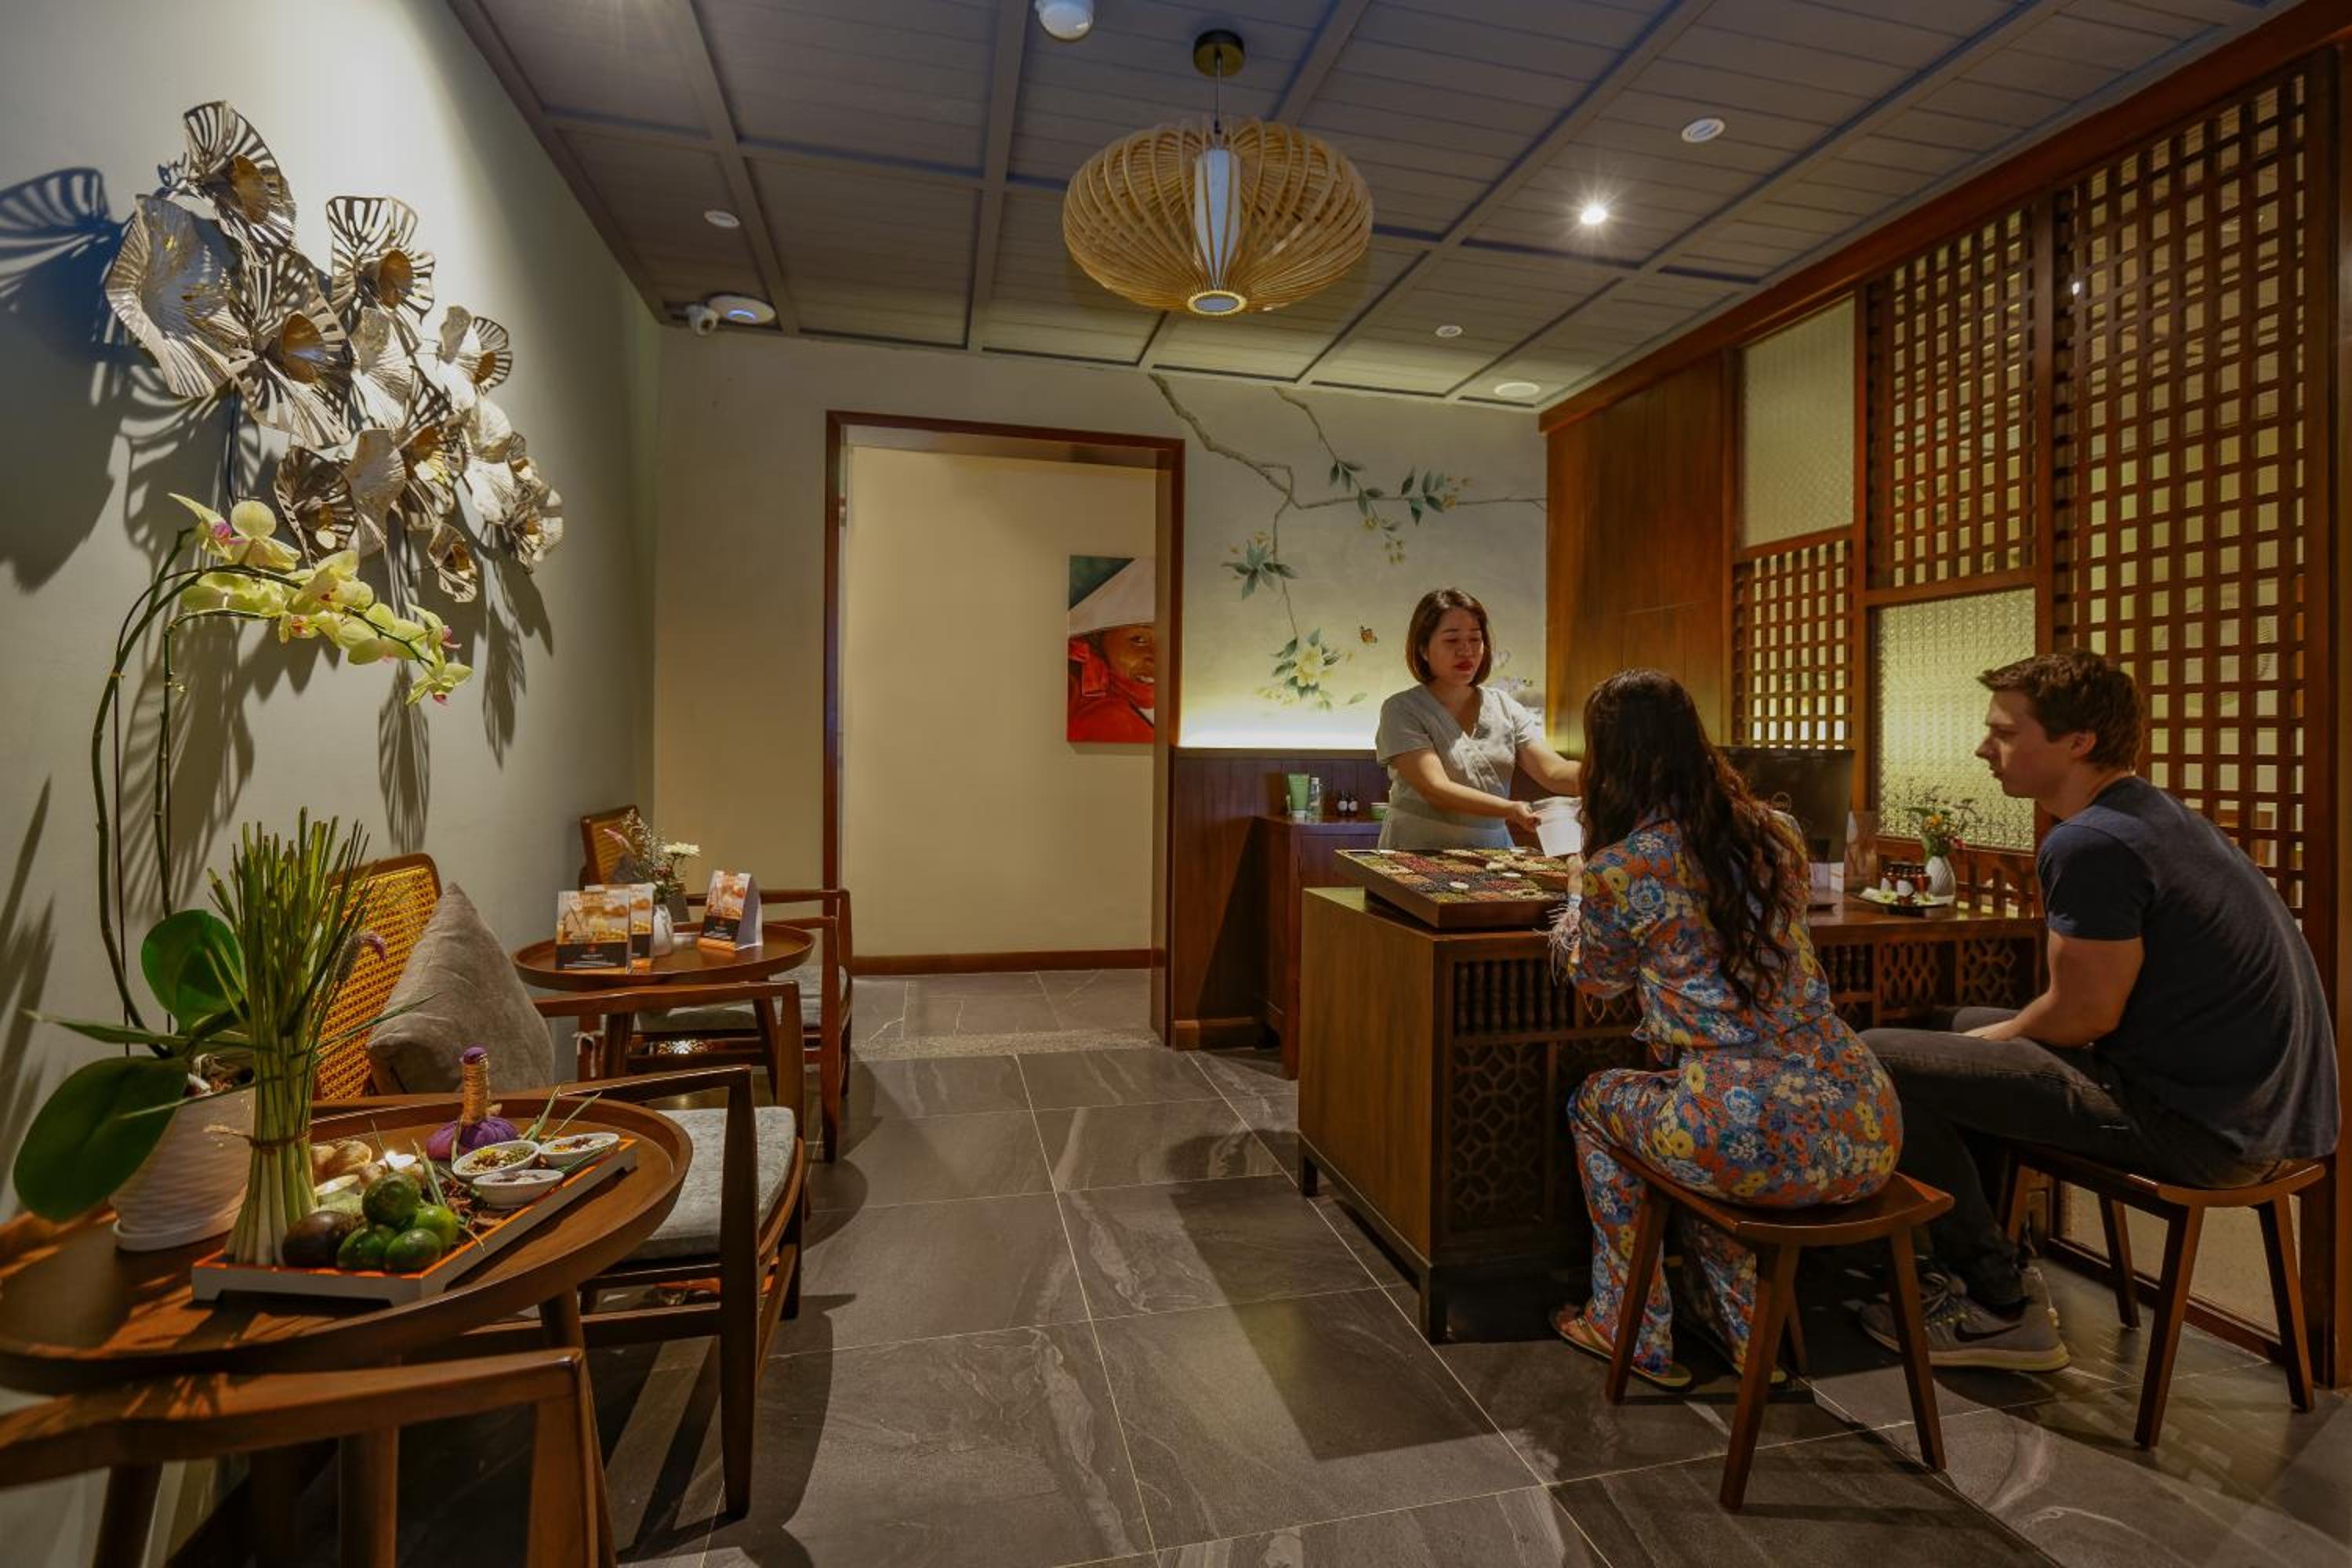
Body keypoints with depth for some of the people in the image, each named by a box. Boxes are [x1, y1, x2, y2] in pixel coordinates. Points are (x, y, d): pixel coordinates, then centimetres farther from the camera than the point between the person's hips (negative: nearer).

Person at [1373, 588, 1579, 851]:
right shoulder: (1403, 710, -4)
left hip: (1492, 850, 4)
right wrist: (1511, 809, -30)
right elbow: (1435, 789, -16)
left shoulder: (1503, 707, 11)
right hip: (1419, 856, -4)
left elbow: (1555, 772, -1)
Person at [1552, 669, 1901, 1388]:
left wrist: (1570, 923, 34)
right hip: (1868, 1135, 6)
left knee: (1596, 1101, 24)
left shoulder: (1620, 867, -8)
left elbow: (1599, 978, 13)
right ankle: (1737, 1318, 42)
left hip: (1760, 1141, -6)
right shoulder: (1773, 831, 9)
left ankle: (1632, 1329, 34)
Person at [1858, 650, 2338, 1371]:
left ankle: (1999, 1306, 5)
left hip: (2202, 1125, -10)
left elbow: (2084, 1014, -17)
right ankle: (1977, 1260, 27)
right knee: (1963, 1029, 24)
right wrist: (1993, 1033, 12)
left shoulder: (2090, 844, -21)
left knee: (1877, 1061, -12)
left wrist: (1999, 1035, 2)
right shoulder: (2158, 814, 10)